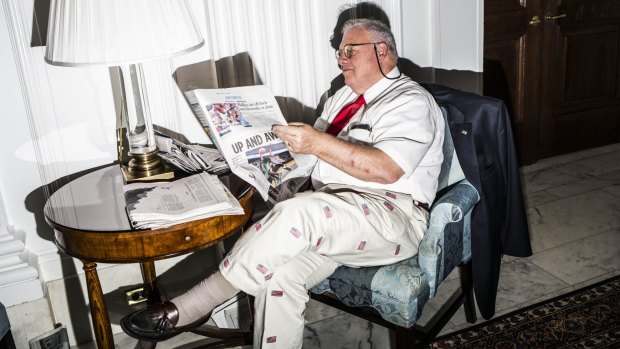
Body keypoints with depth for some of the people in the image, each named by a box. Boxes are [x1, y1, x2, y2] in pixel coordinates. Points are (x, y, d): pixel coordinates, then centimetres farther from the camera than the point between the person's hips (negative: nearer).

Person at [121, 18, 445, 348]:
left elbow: (387, 169, -20)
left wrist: (318, 143, -27)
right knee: (278, 273, -24)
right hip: (330, 213, 7)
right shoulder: (343, 96, 23)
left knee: (297, 212, -34)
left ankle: (189, 309, -25)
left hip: (391, 218, -7)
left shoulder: (410, 101, -4)